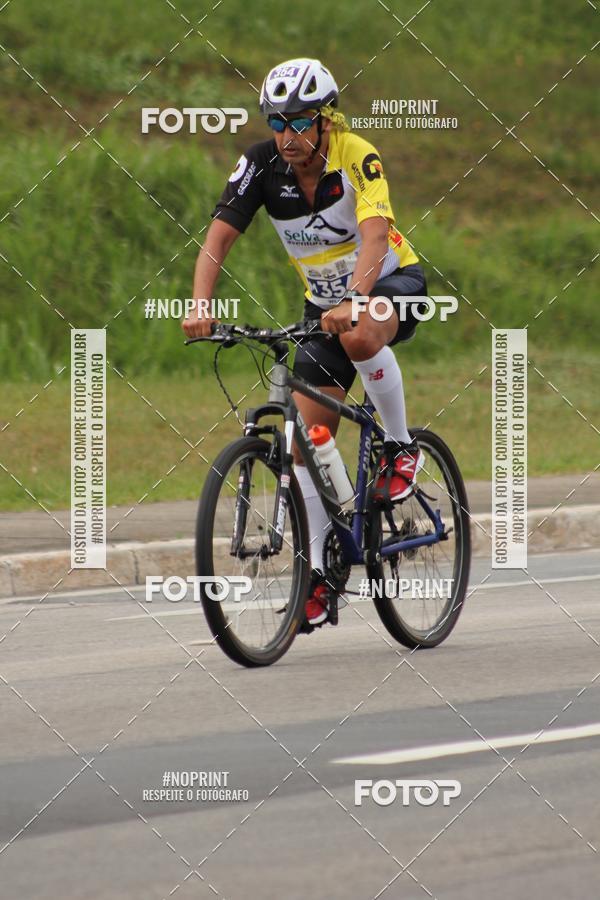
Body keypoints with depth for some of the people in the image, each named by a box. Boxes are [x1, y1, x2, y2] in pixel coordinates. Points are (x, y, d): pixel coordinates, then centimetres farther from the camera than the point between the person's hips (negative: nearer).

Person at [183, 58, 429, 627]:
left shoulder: (358, 158, -26)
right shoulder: (262, 164, -15)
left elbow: (374, 237, -40)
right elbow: (218, 238, -21)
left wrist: (353, 302, -57)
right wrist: (199, 307, -38)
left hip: (392, 282, -4)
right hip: (325, 301, 4)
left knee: (359, 337, -39)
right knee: (309, 436, -6)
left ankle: (401, 447, -14)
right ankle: (319, 571, 2)